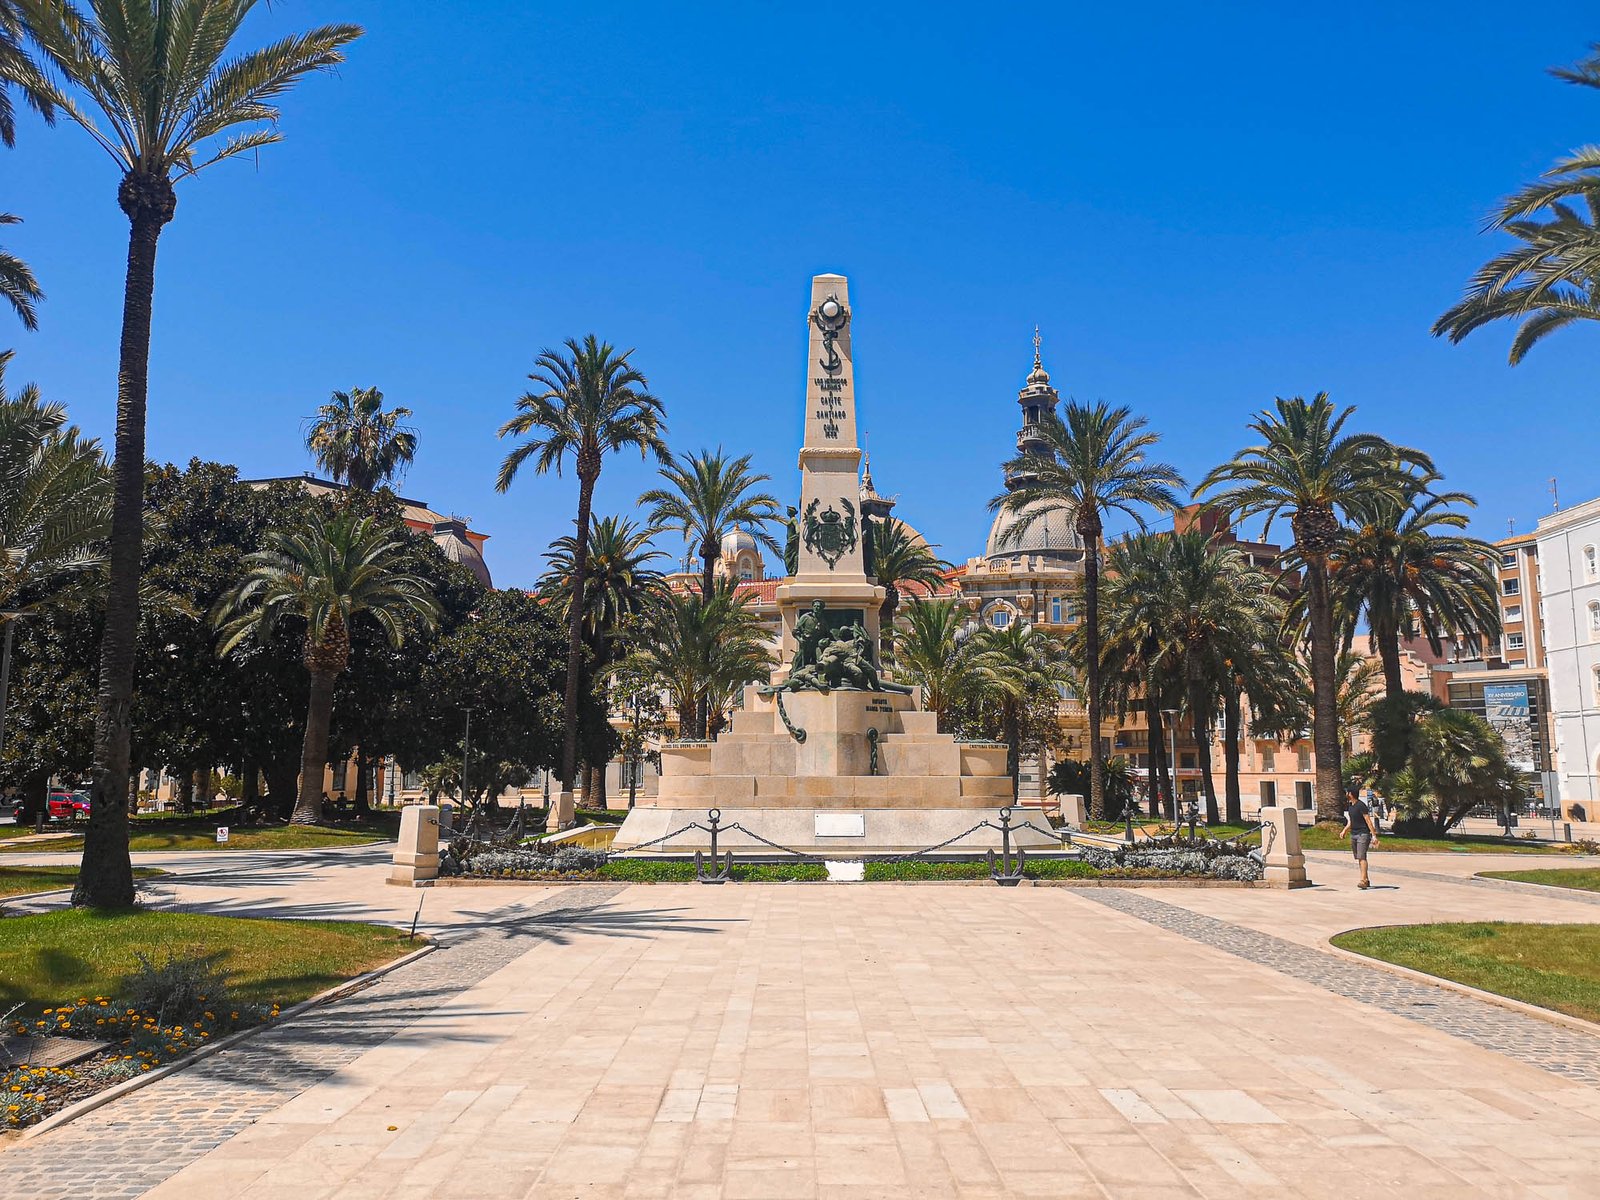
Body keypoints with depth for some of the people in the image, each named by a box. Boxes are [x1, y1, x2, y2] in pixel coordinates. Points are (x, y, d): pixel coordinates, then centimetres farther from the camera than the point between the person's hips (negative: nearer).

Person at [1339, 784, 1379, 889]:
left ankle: (1363, 880, -21)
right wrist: (1345, 830, 16)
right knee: (1359, 858, 9)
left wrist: (1374, 836, -19)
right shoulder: (1349, 806, 13)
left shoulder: (1361, 805, -13)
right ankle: (1366, 880, 15)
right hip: (1353, 835, 9)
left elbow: (1368, 821, -16)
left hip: (1363, 834, -9)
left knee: (1362, 857, -16)